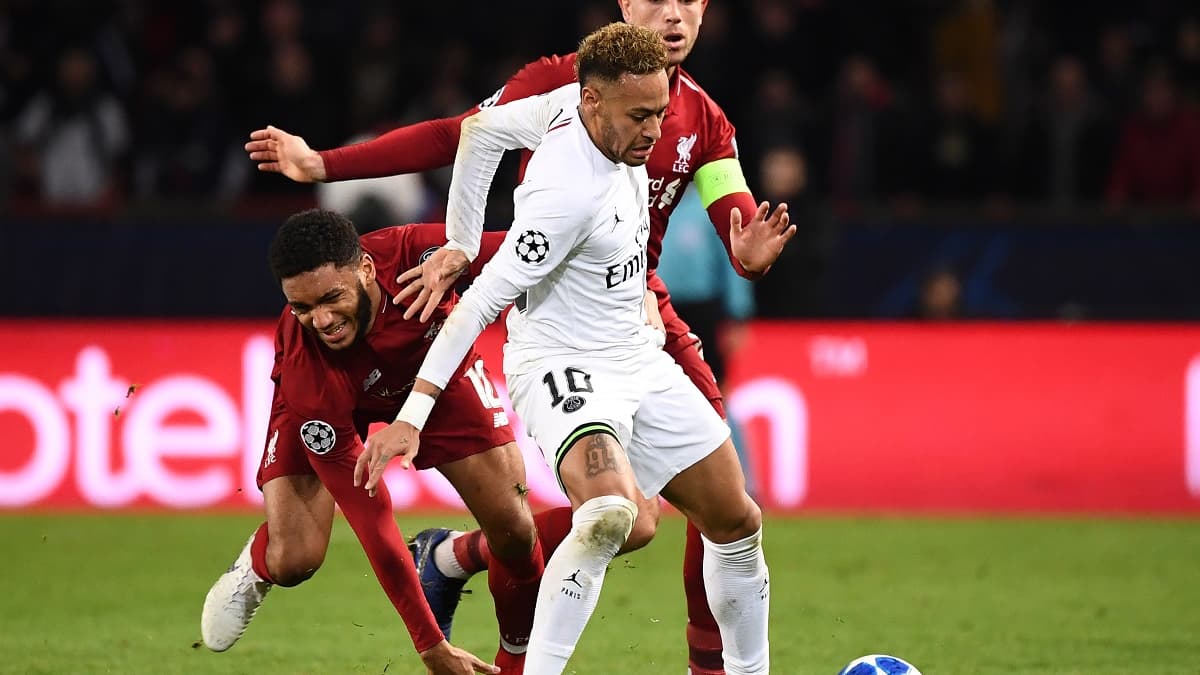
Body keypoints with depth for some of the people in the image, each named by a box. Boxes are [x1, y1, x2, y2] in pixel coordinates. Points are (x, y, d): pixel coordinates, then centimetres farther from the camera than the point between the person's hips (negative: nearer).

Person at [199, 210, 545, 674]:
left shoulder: (417, 253, -41)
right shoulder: (307, 372, -40)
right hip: (327, 401, -2)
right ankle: (254, 566, 22)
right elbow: (371, 520, -37)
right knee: (292, 561, -17)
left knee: (514, 531, -13)